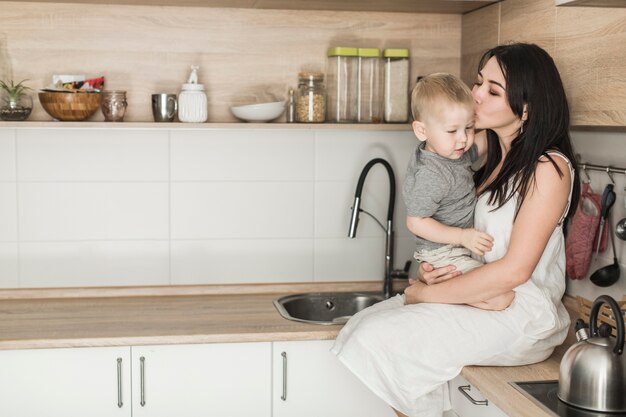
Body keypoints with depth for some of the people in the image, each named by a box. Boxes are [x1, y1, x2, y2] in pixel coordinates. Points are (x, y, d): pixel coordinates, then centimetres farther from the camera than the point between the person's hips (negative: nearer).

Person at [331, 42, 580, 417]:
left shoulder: (548, 168, -15)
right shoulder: (481, 146, 7)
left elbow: (514, 271, -20)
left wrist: (425, 293, -15)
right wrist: (430, 266, -7)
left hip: (523, 315, -8)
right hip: (474, 293, 8)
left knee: (383, 340, -20)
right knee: (364, 326, -9)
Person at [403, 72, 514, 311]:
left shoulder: (453, 151, 1)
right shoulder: (430, 175, -28)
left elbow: (479, 148, 23)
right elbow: (415, 222, -26)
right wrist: (462, 236, -27)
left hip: (461, 246, 10)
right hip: (444, 254, -10)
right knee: (502, 298, -17)